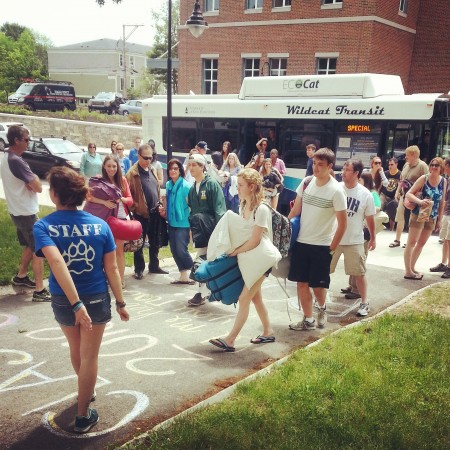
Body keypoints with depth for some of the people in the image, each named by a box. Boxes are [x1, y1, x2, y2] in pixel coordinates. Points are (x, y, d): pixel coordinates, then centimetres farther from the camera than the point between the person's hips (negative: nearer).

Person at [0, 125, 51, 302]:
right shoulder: (16, 161, -24)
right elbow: (38, 187, -22)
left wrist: (30, 181, -8)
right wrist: (35, 178, -3)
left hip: (19, 211, 10)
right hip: (26, 213, -10)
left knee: (29, 246, 24)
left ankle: (20, 277, 38)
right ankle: (39, 291, 0)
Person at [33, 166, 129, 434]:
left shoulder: (43, 226, -14)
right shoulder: (100, 225, -8)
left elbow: (57, 263, -29)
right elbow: (112, 269, -6)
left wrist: (76, 304, -31)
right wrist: (120, 303, 4)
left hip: (62, 301, 1)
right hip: (96, 299, -1)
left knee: (76, 348, 27)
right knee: (90, 356, 12)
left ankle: (87, 391, 50)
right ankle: (83, 415, 21)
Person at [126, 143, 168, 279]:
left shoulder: (153, 170, 12)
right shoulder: (132, 173, -10)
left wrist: (159, 206, 9)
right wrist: (136, 208, -15)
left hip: (155, 212, 7)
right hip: (141, 213, -6)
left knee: (155, 241, 14)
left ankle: (154, 266, 27)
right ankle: (139, 269, 13)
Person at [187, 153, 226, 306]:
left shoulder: (212, 184, -9)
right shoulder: (192, 188, 12)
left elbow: (219, 209, -14)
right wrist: (191, 227, 12)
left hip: (211, 229, -7)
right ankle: (201, 292, 15)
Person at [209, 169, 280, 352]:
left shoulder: (261, 210, -21)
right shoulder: (242, 207, 5)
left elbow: (254, 242, -22)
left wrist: (235, 252, -13)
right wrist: (235, 251, -2)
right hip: (247, 258, 9)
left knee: (244, 298, -8)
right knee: (255, 296, 16)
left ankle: (230, 340, -3)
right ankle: (268, 332, 31)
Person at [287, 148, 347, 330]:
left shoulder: (336, 191, -13)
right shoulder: (306, 182, 1)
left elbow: (342, 223, -9)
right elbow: (295, 210, 9)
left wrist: (332, 248, -8)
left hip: (322, 246, -4)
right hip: (301, 242, 4)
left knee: (318, 285, 4)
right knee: (301, 282, 7)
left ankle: (322, 308, 36)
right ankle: (308, 320, 21)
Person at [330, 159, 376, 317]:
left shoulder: (366, 194, -7)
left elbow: (370, 218, 3)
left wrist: (373, 238, 9)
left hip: (354, 241, -1)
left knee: (359, 272, 7)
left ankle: (364, 303, 21)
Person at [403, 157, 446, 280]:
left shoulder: (444, 181, 1)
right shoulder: (424, 178, -13)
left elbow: (441, 202, 8)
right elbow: (408, 194, -16)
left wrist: (439, 220, 9)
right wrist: (420, 201, -33)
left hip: (432, 218, 6)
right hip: (418, 215, -6)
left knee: (422, 243, 15)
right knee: (411, 242, 0)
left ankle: (412, 267, 28)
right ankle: (408, 272, 5)